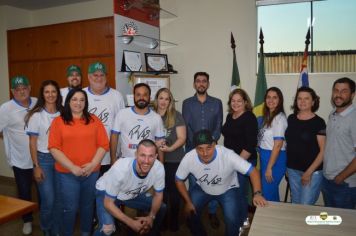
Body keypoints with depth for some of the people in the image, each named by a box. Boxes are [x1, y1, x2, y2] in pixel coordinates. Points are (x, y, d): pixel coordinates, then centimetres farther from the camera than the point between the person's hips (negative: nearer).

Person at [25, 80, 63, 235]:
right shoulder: (36, 115, -7)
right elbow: (33, 142, -6)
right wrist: (36, 166, -9)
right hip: (44, 159, -3)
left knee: (58, 198, 9)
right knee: (48, 199, -2)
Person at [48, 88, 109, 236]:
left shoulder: (94, 120, 4)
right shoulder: (58, 121, -1)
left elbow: (103, 145, 1)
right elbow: (54, 148, -6)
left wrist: (93, 163, -11)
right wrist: (72, 167, -13)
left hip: (91, 172, 2)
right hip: (67, 174, -2)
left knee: (88, 205, 15)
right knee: (70, 208, 5)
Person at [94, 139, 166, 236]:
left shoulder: (159, 168, -27)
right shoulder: (120, 168, -38)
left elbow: (158, 195, -8)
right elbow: (108, 203, -27)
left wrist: (151, 216, -22)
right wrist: (131, 223, -28)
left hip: (133, 194, 5)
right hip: (106, 192, -4)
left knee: (161, 208, 2)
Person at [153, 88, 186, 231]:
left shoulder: (176, 116, -3)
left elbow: (182, 138, -7)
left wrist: (170, 148, -21)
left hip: (174, 160, -2)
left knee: (173, 191, 7)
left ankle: (173, 222, 24)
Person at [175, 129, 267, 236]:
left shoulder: (227, 155, -36)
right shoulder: (188, 159, -28)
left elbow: (252, 171, -32)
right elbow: (179, 180, -11)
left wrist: (257, 193, -46)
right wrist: (188, 201, -14)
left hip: (228, 190, -2)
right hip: (202, 189, 3)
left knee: (232, 219, -20)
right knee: (190, 213, -8)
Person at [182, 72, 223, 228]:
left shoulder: (217, 103, 7)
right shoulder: (187, 103, 5)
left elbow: (219, 126, 2)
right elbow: (186, 127, -3)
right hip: (192, 149, 0)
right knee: (193, 183, 6)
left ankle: (212, 213, 20)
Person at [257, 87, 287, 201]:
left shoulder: (280, 118, -15)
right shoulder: (268, 116, 9)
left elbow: (278, 145, -18)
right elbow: (264, 140, 8)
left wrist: (269, 167, -16)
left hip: (275, 159, -8)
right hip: (264, 157, 8)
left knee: (268, 194, 2)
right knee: (271, 192, 17)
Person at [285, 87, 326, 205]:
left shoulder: (318, 122, -9)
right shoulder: (291, 119, 5)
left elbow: (323, 150, -11)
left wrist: (309, 172, -14)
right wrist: (287, 166, 9)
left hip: (313, 171, -4)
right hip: (292, 170, 5)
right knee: (295, 204, 15)